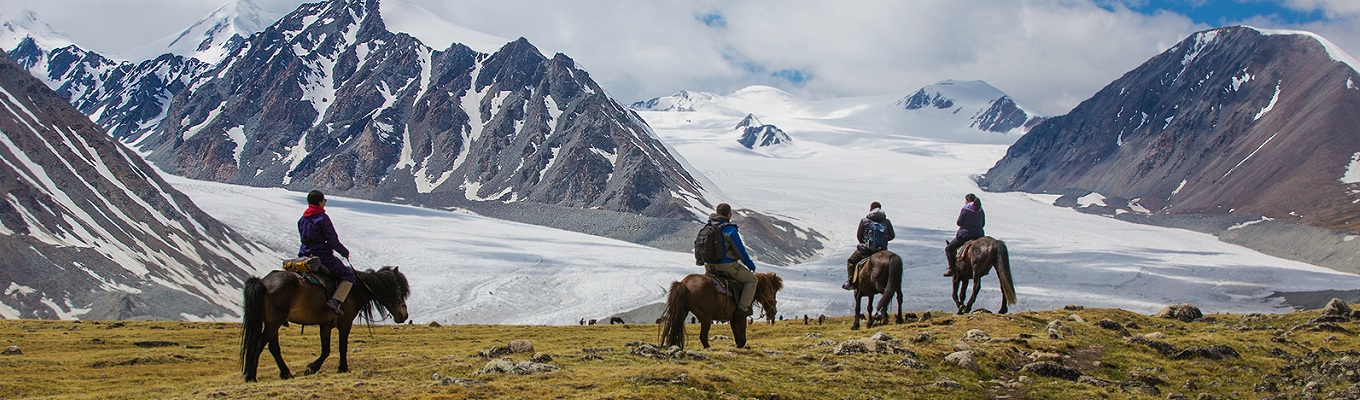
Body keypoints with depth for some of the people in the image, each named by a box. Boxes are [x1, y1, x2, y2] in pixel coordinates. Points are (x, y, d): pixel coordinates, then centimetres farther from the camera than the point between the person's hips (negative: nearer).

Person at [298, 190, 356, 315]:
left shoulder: (302, 220, 12)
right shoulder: (323, 218, -11)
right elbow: (333, 241, -12)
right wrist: (345, 253, 3)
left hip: (304, 256, 8)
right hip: (323, 256, -8)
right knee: (348, 276, -4)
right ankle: (336, 301, -24)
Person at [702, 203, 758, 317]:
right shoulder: (730, 230, -16)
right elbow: (740, 251, -11)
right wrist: (751, 265, 3)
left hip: (709, 266, 7)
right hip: (727, 265, -7)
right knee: (751, 279, 7)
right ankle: (743, 307, -4)